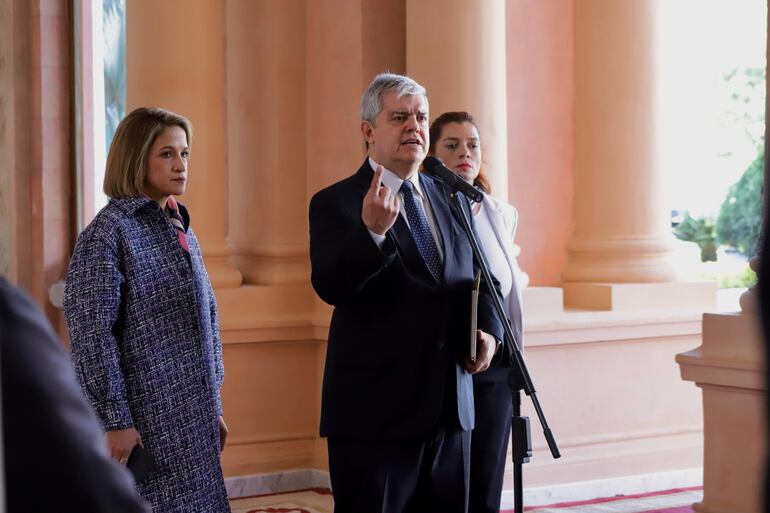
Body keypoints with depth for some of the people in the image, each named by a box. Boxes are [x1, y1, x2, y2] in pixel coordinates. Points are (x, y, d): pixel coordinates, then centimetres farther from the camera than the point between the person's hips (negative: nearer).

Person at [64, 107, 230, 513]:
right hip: (145, 419, -7)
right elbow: (91, 334, -15)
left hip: (193, 418, 7)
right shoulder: (107, 232, -10)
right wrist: (115, 421, -17)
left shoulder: (180, 229, 13)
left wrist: (214, 406, 16)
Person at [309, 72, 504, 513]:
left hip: (450, 409, 6)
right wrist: (372, 230, -36)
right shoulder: (336, 204, -6)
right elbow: (330, 287, -20)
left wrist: (489, 328, 2)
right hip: (375, 411, -6)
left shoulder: (450, 200, 13)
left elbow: (478, 277, 22)